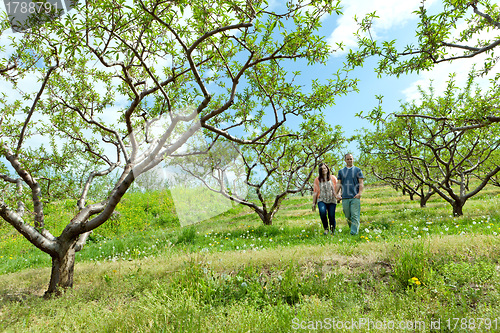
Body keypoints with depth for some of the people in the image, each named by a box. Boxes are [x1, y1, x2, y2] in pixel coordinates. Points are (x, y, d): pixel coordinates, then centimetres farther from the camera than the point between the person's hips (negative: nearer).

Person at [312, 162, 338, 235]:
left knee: (331, 216, -7)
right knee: (322, 212, -27)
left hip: (332, 200, 1)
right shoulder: (317, 180, 11)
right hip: (321, 200, -1)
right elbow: (315, 192, 12)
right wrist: (313, 203, 10)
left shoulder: (333, 178, 11)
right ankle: (326, 228, -6)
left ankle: (333, 230, 21)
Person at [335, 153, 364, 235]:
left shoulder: (358, 170, 10)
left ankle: (354, 232, -8)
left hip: (355, 197, -2)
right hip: (345, 197, 3)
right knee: (348, 216, 6)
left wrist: (360, 193, -11)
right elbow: (338, 184, 14)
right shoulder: (341, 171, 16)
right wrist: (336, 194, 2)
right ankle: (351, 228, 23)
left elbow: (361, 183, 4)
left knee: (355, 215, -8)